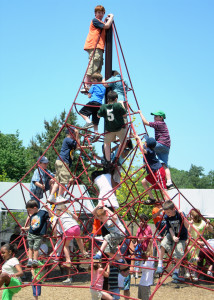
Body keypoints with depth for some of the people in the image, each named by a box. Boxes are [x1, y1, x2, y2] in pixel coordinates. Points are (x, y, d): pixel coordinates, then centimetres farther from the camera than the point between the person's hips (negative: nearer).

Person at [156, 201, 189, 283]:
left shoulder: (179, 215, -25)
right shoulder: (167, 217, -13)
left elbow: (187, 226, -33)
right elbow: (170, 228, -9)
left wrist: (183, 217, -46)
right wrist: (173, 237, -26)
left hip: (181, 237, -3)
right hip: (171, 234, 3)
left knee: (179, 254, -14)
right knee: (163, 244, -24)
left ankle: (176, 273, 5)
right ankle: (160, 265, -12)